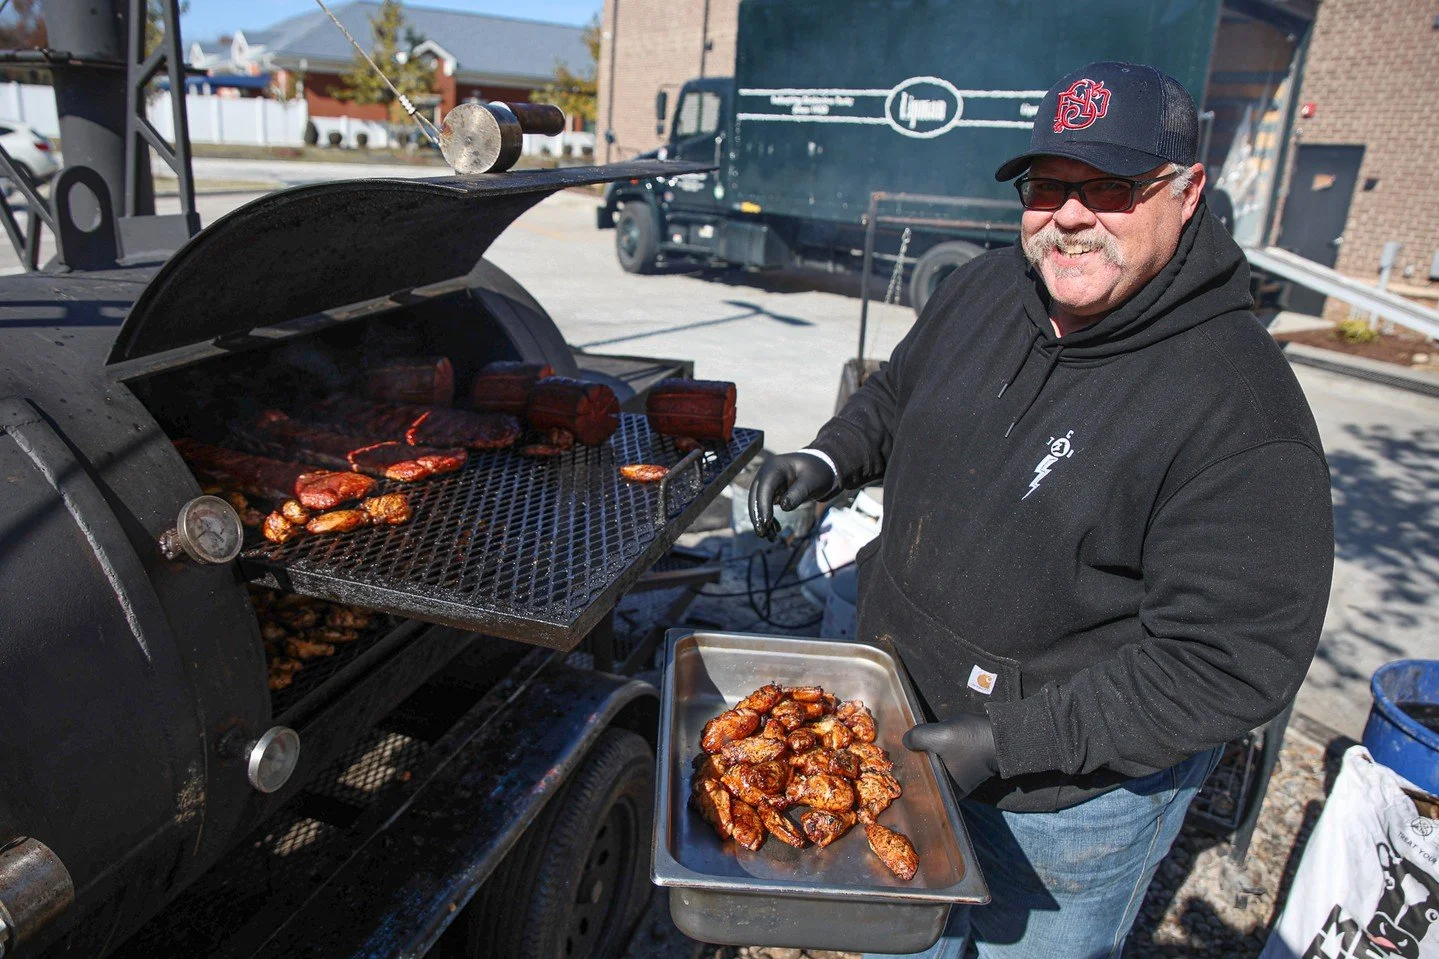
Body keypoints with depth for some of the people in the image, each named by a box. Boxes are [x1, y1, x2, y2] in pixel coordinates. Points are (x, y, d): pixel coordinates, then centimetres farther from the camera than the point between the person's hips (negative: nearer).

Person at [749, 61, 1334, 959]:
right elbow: (896, 395, 14)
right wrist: (828, 460, -7)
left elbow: (1229, 667, -25)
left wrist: (1013, 740, -27)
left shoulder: (1240, 405, -26)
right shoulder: (983, 289, -5)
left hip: (1072, 792, -5)